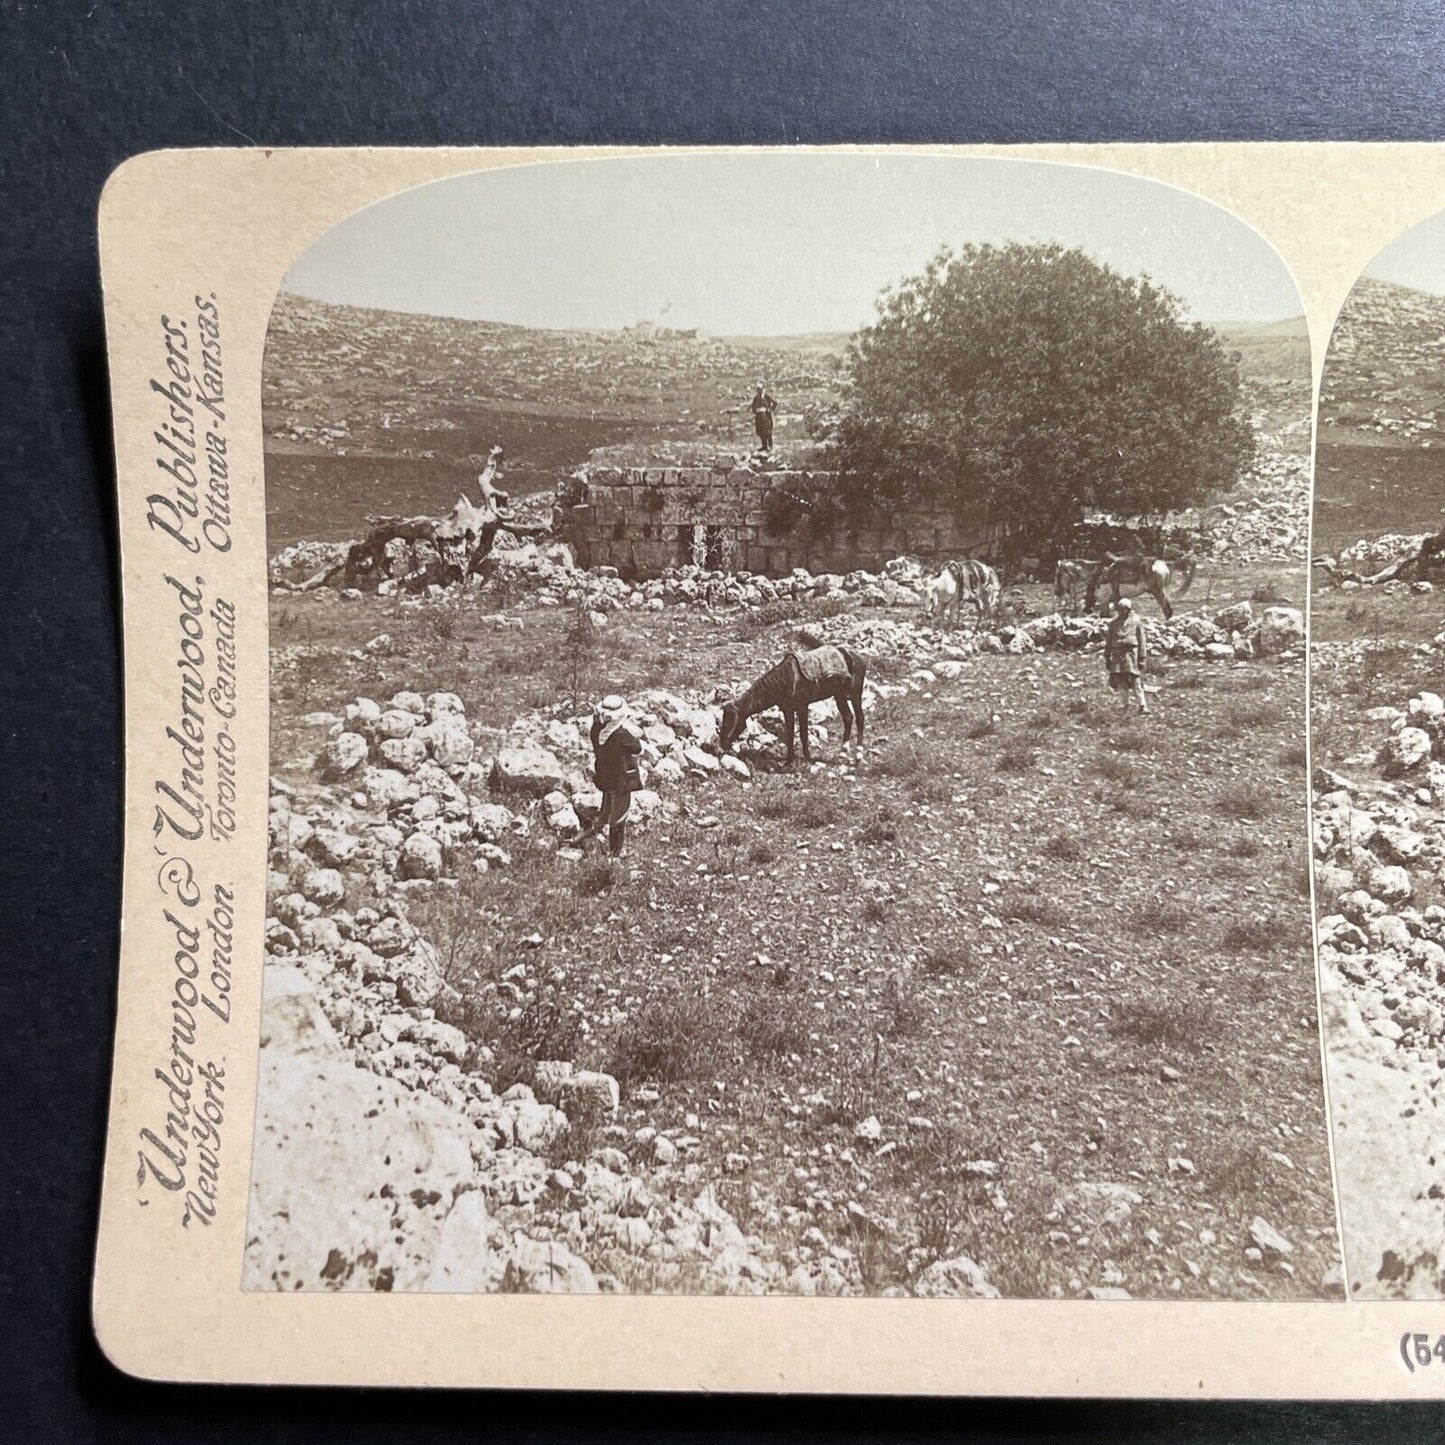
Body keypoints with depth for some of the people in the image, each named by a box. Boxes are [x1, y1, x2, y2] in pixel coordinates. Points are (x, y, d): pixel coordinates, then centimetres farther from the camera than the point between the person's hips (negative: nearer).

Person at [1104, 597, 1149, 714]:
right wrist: (1107, 658, 11)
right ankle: (1124, 704, 13)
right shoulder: (1113, 623, 11)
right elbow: (1108, 642, 15)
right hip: (1118, 655, 3)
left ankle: (1142, 705, -7)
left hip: (1132, 654, -3)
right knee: (1121, 682, 4)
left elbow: (1141, 642, 3)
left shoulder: (1136, 623, 3)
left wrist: (1141, 658, -1)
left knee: (1136, 680, -9)